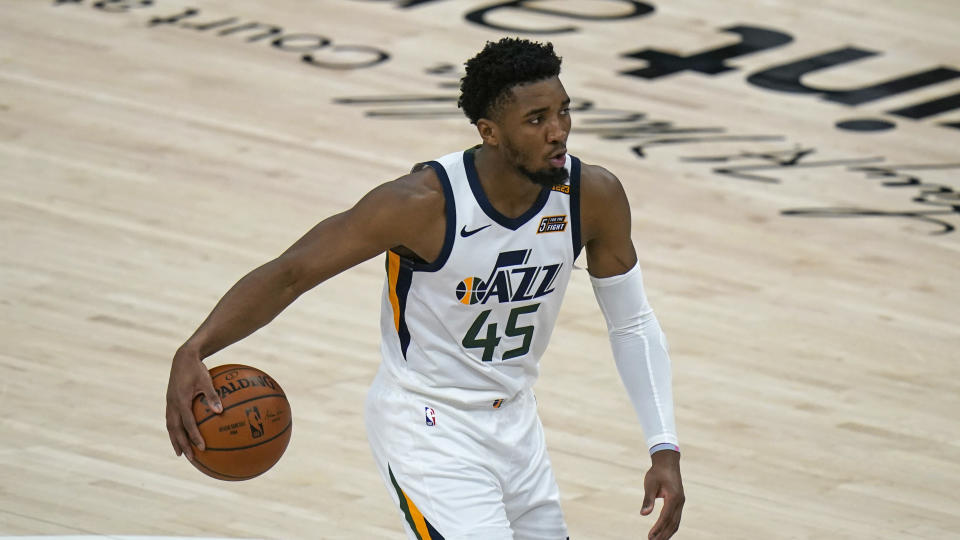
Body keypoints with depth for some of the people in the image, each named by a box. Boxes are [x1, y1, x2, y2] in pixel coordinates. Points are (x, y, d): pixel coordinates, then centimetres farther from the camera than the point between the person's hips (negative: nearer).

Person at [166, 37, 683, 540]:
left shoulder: (593, 196, -13)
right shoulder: (425, 203, -27)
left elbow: (633, 324, 1)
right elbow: (289, 274, -22)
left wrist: (664, 449, -7)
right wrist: (191, 353, -37)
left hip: (514, 421, 6)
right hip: (427, 425, -6)